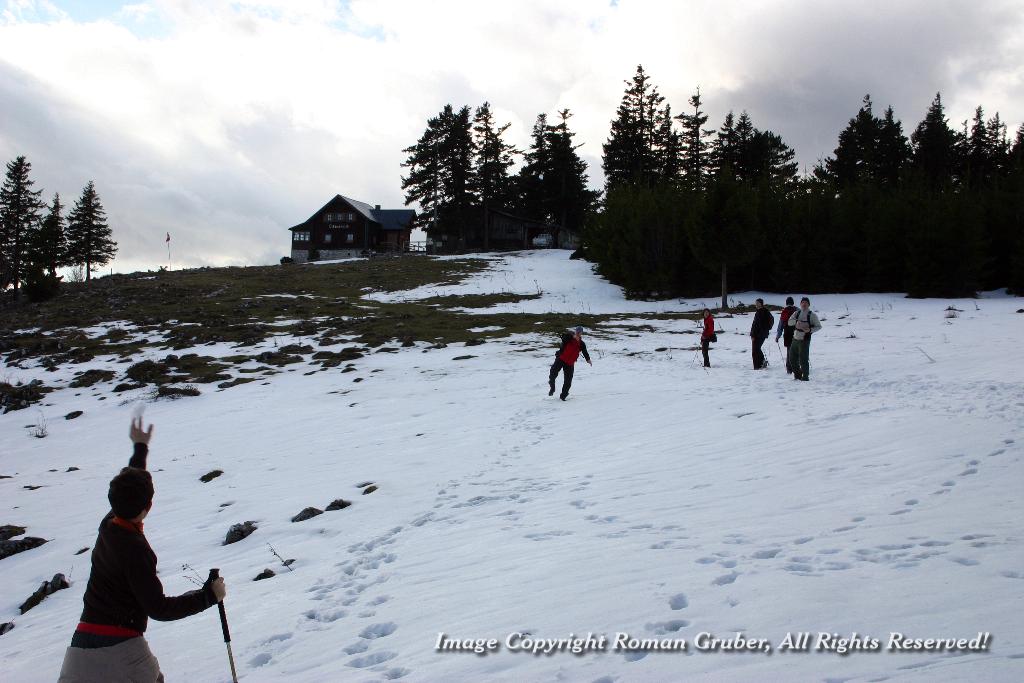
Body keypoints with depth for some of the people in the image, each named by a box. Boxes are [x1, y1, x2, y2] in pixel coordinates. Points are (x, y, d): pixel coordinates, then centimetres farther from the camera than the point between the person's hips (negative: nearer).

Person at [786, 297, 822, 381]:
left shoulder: (812, 315, -1)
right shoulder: (797, 313, 12)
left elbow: (819, 326, 1)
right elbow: (789, 322, 2)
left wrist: (810, 330, -16)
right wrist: (796, 321, -18)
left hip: (804, 340, -6)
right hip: (795, 339, 6)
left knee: (803, 360, -7)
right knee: (792, 359, 12)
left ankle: (805, 377, 6)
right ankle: (798, 375, 29)